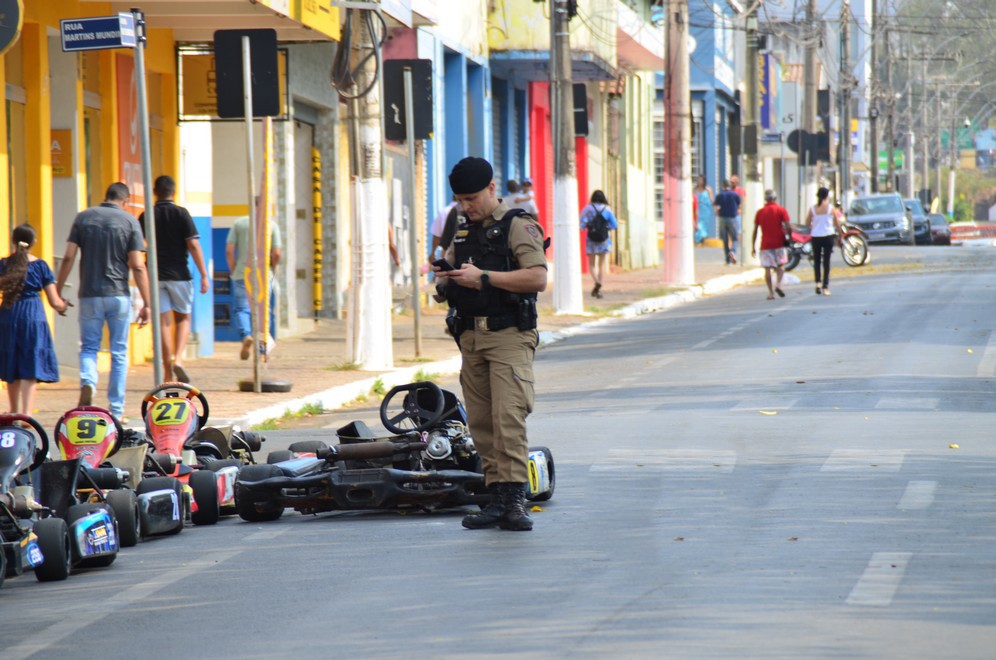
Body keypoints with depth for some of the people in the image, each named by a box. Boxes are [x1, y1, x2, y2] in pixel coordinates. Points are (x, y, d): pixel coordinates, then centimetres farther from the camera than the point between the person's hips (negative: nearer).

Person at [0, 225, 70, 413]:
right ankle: (26, 413, -16)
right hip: (33, 318, -2)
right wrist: (63, 306, 21)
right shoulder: (40, 266, -1)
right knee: (30, 369, -4)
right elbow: (55, 302, -1)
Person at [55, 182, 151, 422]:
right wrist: (146, 304, -4)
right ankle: (116, 411, 9)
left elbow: (68, 258, 0)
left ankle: (88, 383, -18)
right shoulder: (129, 221, -2)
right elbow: (138, 266, -7)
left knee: (89, 347, 12)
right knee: (119, 352, 8)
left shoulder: (83, 218, 3)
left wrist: (58, 291, 8)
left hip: (89, 294, 1)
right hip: (119, 295, -1)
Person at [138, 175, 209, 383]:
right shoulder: (181, 213, -4)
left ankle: (168, 375, 2)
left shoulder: (146, 217, 3)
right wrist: (204, 275, -8)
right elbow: (193, 245, -11)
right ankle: (178, 358, -10)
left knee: (163, 323, 4)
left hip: (155, 276, 2)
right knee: (183, 318, 14)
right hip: (178, 275, -2)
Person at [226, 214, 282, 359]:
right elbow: (277, 254, -5)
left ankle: (246, 335, -21)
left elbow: (229, 250, -3)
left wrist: (233, 271, 8)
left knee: (241, 309, 6)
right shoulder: (271, 225, 1)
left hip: (241, 275, 0)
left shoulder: (238, 223, 3)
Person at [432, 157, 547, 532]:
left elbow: (538, 278, -15)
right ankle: (496, 500, 4)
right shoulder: (463, 233, 18)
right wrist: (443, 283, 3)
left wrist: (484, 278, -18)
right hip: (471, 338, 7)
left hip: (509, 336, -7)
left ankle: (515, 499, -18)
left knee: (508, 416, -16)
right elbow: (449, 273, 27)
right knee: (481, 423, 2)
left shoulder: (518, 226, -4)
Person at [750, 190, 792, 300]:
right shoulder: (781, 210, -2)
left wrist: (753, 247, 11)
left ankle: (771, 292, -2)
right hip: (779, 242, -1)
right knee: (781, 265, 12)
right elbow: (788, 227, -10)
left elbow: (755, 230, 7)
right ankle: (778, 284, -11)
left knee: (767, 268, 3)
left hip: (765, 244, 1)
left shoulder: (760, 212, 6)